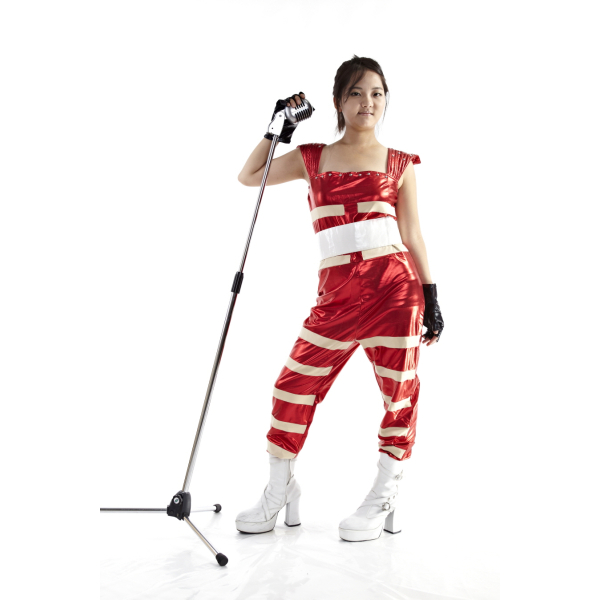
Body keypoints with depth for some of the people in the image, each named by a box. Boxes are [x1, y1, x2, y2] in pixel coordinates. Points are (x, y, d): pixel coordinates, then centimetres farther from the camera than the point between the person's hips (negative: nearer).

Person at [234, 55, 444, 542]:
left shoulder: (398, 164, 9)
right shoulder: (313, 158, 13)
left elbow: (412, 235, 8)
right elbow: (250, 176, 20)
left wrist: (431, 298, 4)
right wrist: (281, 127, 15)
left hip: (394, 285, -1)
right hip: (337, 293, 1)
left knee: (399, 390, 4)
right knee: (296, 384, 0)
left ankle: (385, 499, 22)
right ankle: (281, 492, 19)